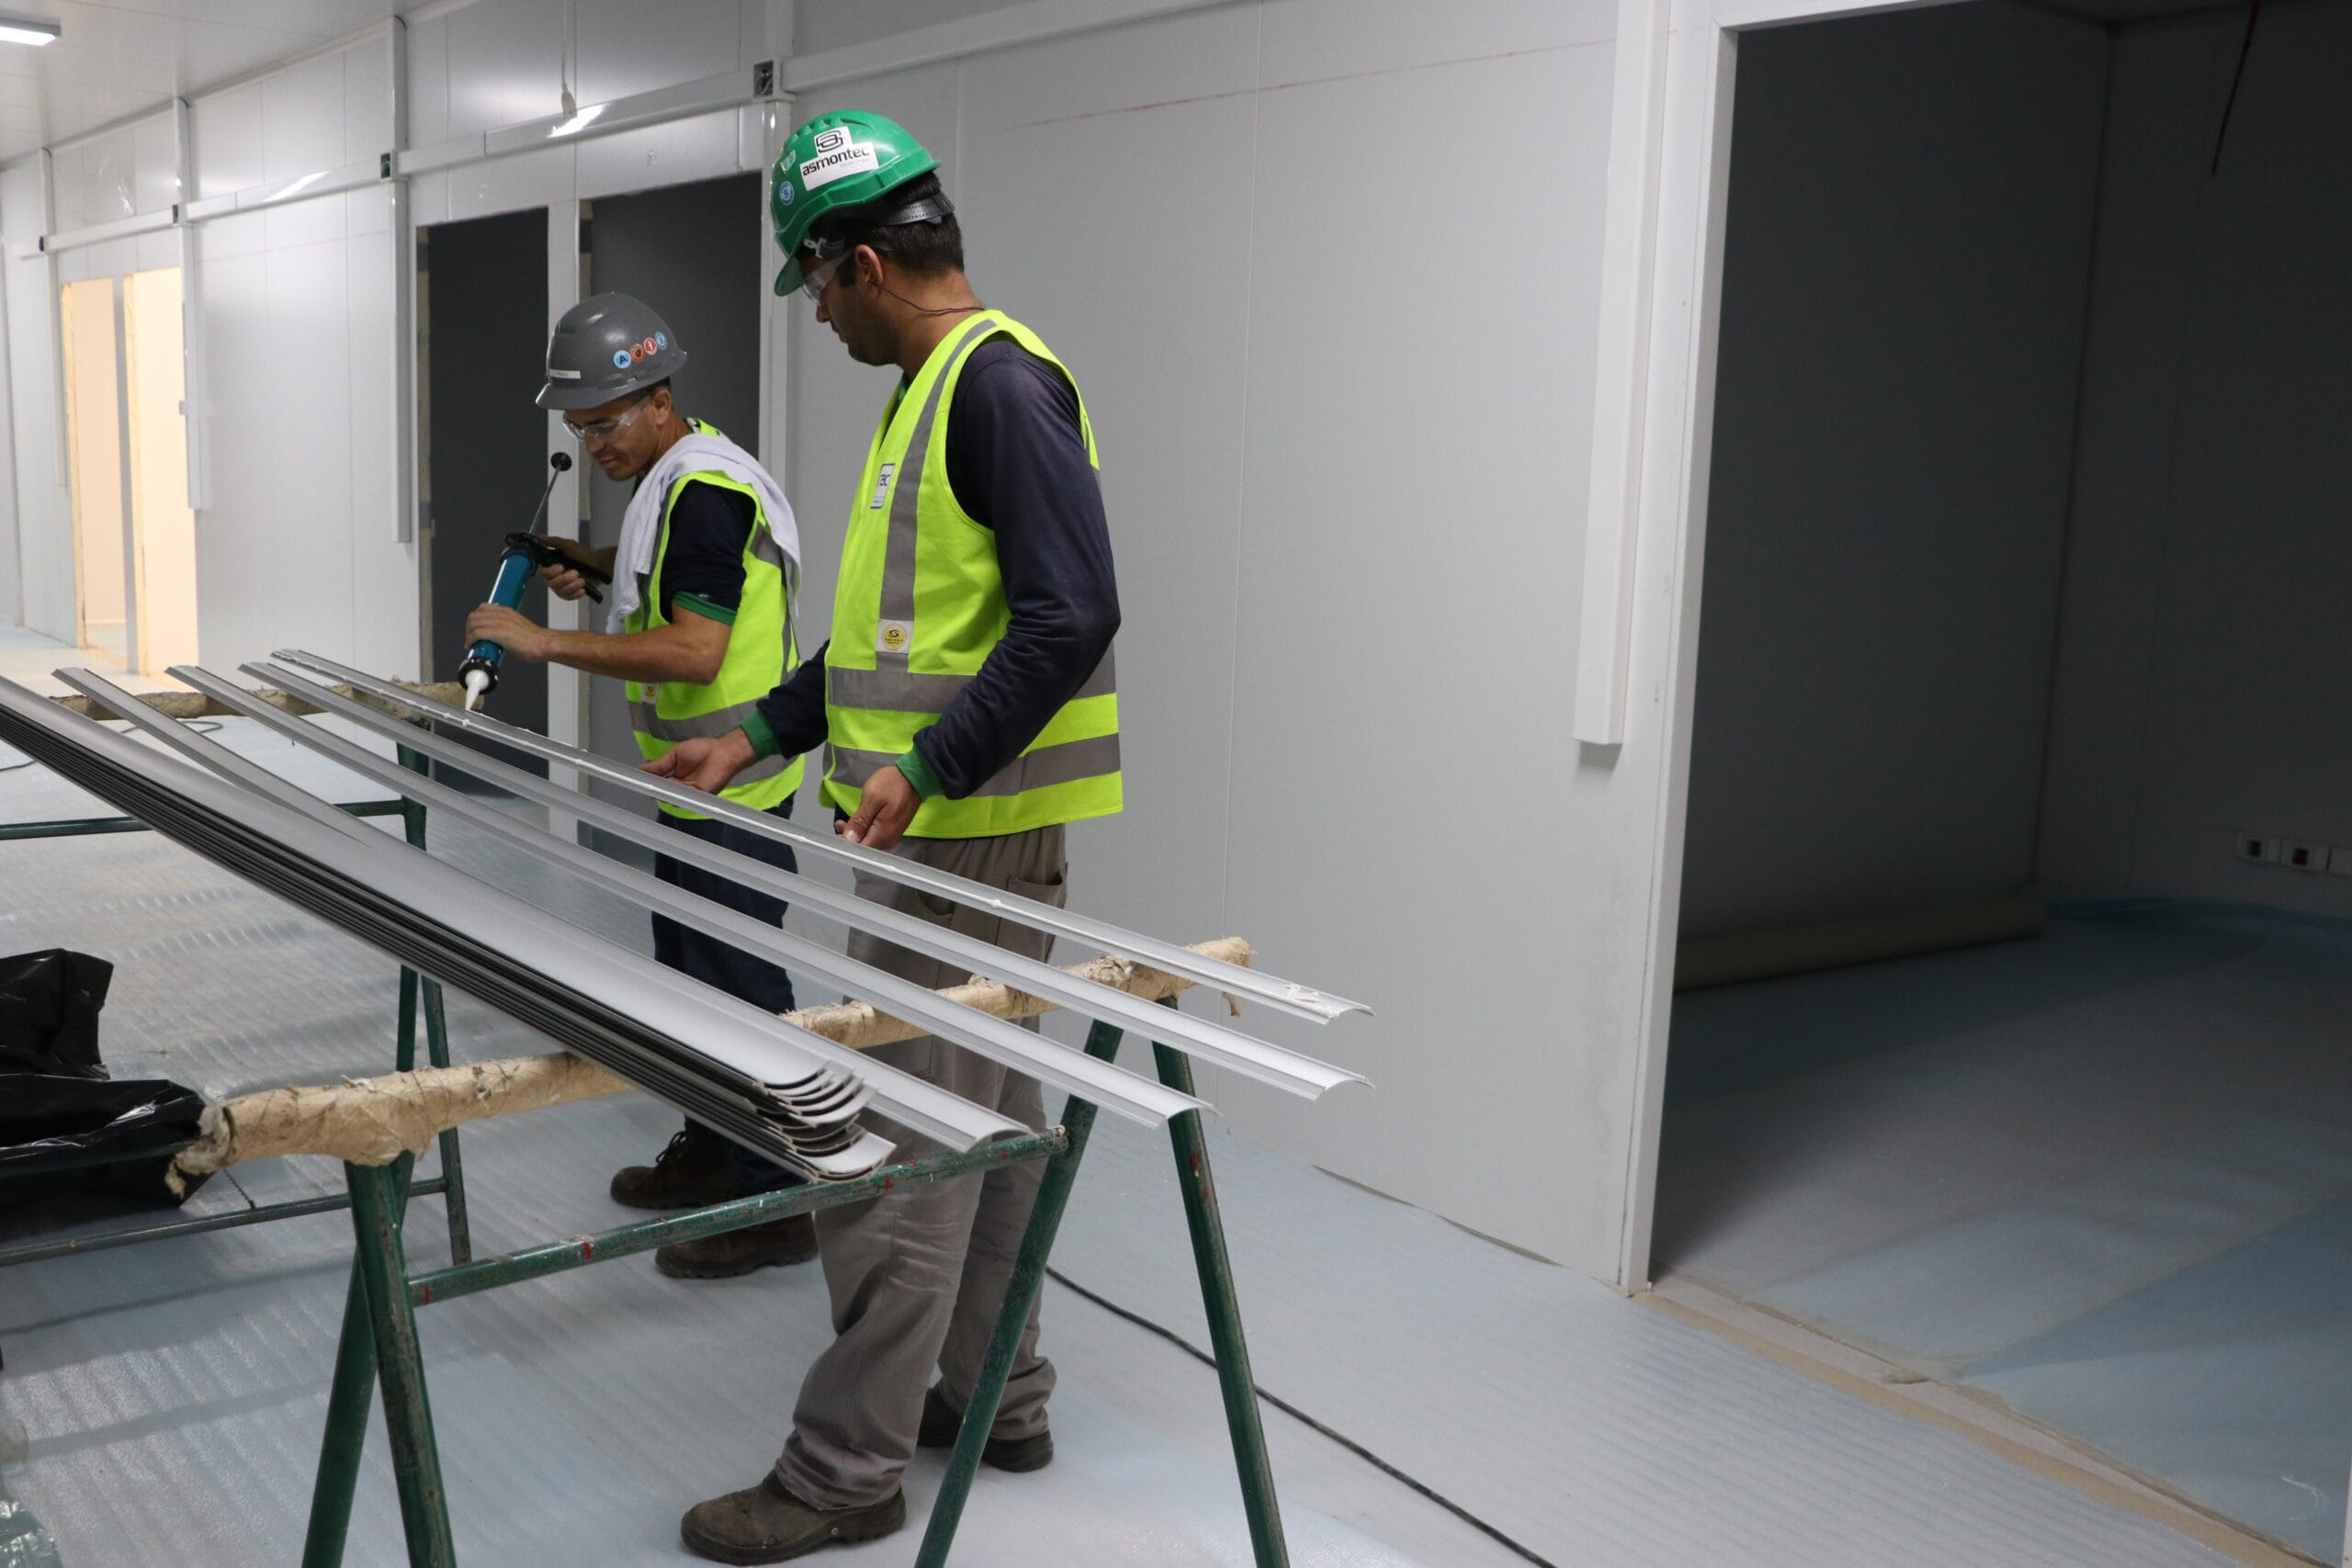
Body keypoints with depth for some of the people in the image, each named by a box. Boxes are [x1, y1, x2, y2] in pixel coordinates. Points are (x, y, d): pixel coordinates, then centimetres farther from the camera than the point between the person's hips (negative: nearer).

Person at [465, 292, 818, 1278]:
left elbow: (694, 650, -29)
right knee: (687, 967, 19)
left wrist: (546, 641, -26)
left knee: (738, 985, -5)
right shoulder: (678, 476, 12)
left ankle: (777, 1204, 3)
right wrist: (594, 566, 14)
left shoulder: (704, 492, -21)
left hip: (729, 787, -11)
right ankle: (712, 1151, 33)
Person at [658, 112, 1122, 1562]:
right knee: (988, 1117, 17)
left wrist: (927, 767, -24)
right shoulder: (935, 387, 16)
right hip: (946, 832, 11)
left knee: (896, 1150, -4)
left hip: (971, 837, -11)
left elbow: (1072, 616, -25)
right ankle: (997, 1397, 31)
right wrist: (759, 736, 19)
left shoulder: (1001, 382, -16)